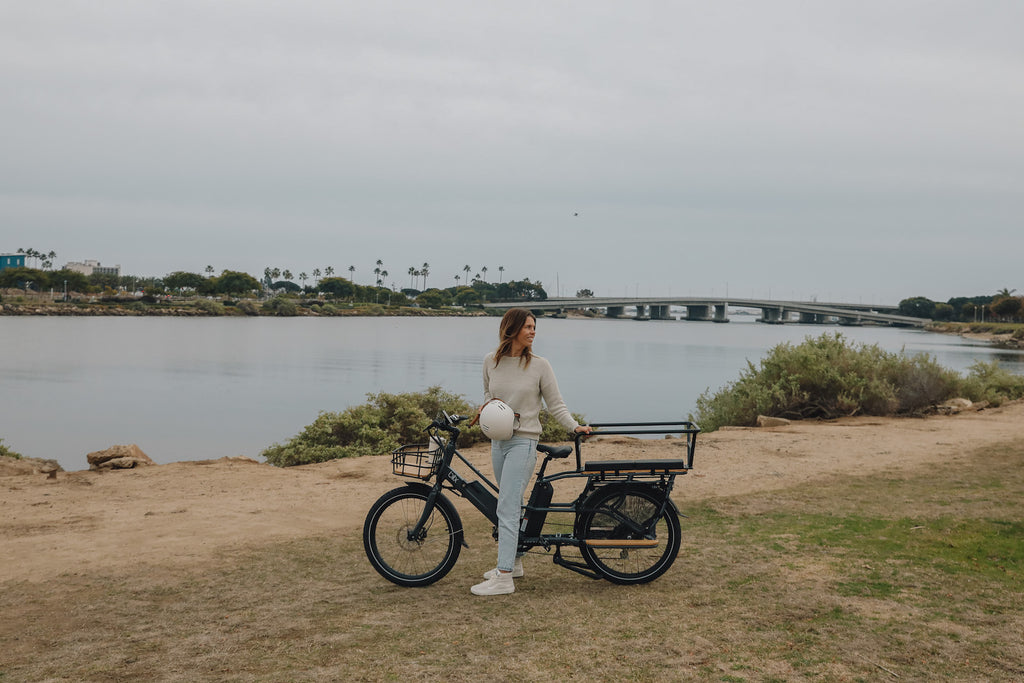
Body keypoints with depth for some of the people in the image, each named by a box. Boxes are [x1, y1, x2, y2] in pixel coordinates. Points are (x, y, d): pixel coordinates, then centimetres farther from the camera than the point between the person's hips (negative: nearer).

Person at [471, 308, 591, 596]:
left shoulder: (539, 365, -5)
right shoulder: (491, 361, 4)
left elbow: (556, 405, -1)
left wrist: (575, 426, -13)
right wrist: (487, 406, 1)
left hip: (523, 441, -5)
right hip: (498, 440, 5)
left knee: (507, 508, -11)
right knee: (511, 505, 16)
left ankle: (504, 578, -12)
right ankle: (513, 562, 30)